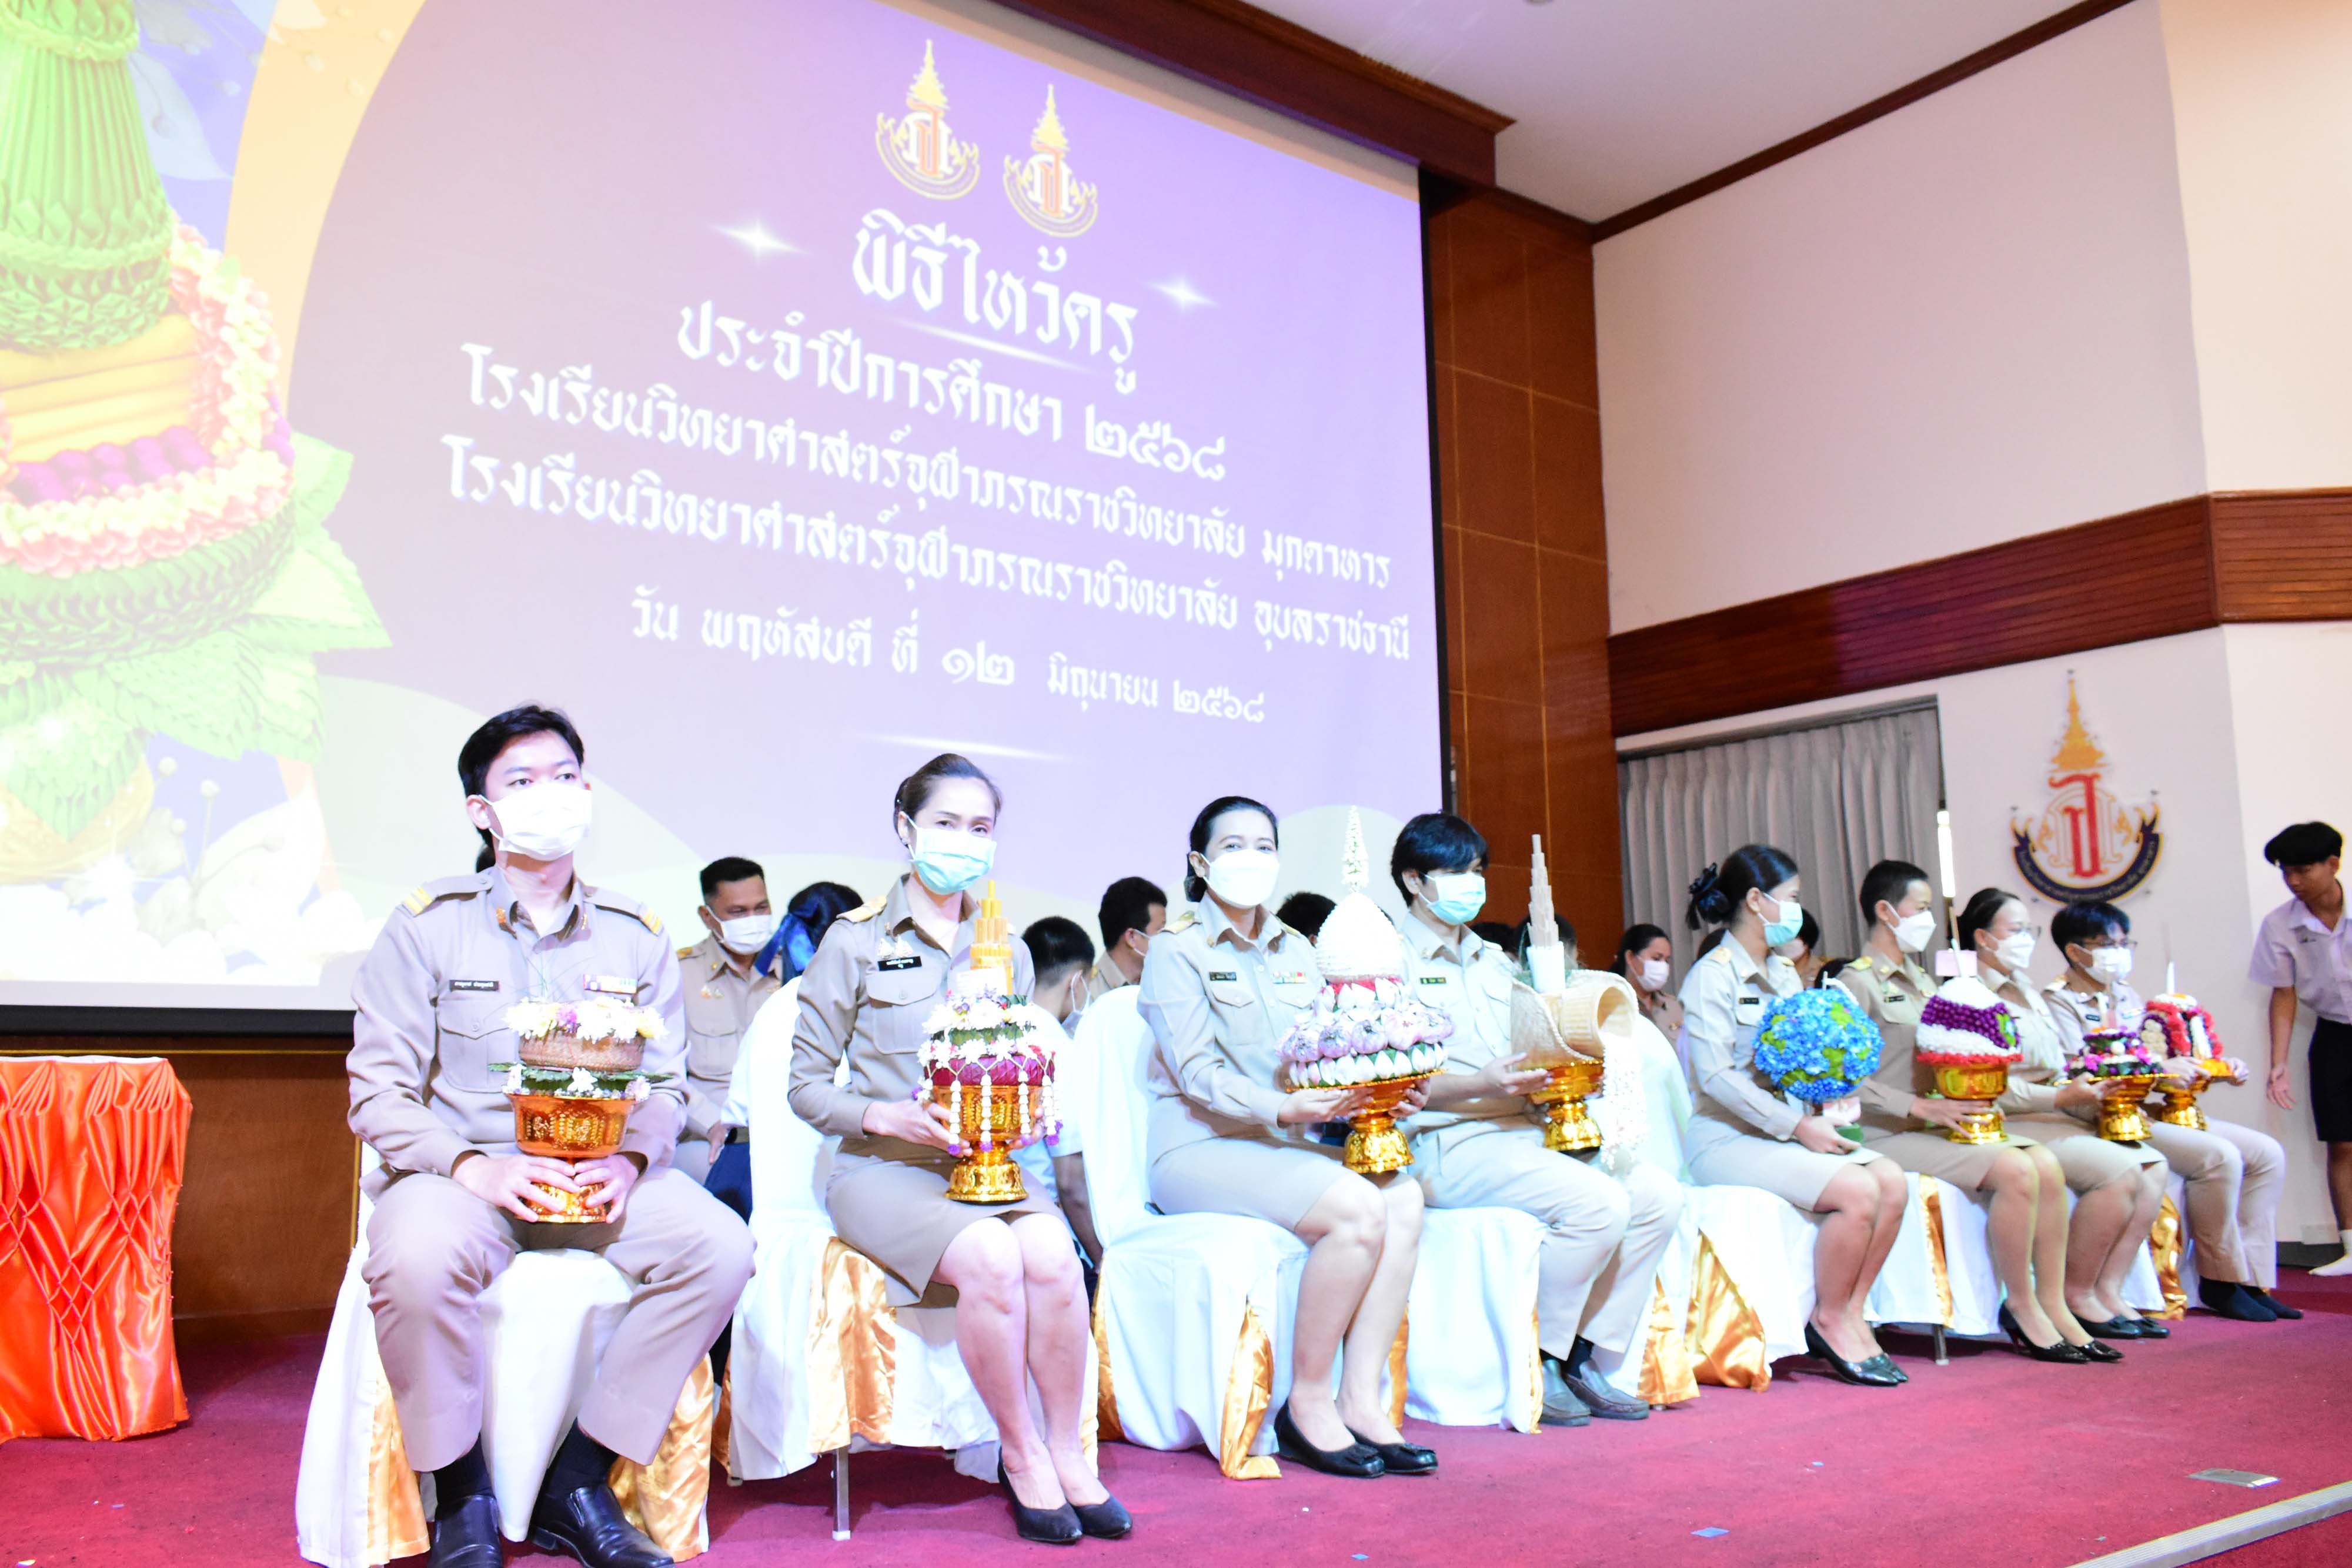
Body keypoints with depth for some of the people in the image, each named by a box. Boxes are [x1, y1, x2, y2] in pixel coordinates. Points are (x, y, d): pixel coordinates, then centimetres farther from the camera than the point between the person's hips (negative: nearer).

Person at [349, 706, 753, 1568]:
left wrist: (630, 1159, -13)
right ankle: (461, 1498, -10)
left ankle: (576, 1485, -8)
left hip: (600, 1174, 3)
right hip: (462, 1168, -3)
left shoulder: (636, 935, 9)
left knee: (719, 1244, -23)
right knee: (418, 1260, -36)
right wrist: (474, 1167, -20)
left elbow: (665, 1085, 10)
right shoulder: (426, 925, 1)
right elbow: (378, 1092, -4)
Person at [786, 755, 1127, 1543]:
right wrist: (890, 1116, -17)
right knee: (991, 1256, -32)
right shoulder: (855, 942, 1)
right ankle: (1022, 1456, -13)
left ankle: (1068, 1450, -11)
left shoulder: (1007, 951, 15)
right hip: (883, 1171, -3)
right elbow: (806, 1086, 1)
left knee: (1053, 1254, -29)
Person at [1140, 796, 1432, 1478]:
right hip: (1198, 1148, -6)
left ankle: (1361, 1400, -17)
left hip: (1280, 1145, 6)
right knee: (1357, 1208, -27)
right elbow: (1196, 1073, -13)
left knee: (1403, 1195, -20)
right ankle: (1307, 1406, -15)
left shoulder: (1294, 952, 18)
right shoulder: (1176, 948, -3)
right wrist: (1283, 1108, -28)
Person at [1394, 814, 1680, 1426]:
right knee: (1599, 1203, -27)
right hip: (1450, 1144, -8)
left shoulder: (1496, 962, 24)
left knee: (1660, 1195, -11)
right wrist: (1482, 1084, -23)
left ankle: (1581, 1360, -4)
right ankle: (1534, 1367, -11)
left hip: (1527, 1129, 8)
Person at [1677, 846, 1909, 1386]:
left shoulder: (1779, 979, 18)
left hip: (1782, 1132, 8)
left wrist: (1821, 1114, 1)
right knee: (1857, 1190, -24)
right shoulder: (1712, 976, -9)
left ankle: (1851, 1314, -5)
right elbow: (1716, 1077, -17)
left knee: (1892, 1180, -13)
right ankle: (1829, 1321, -6)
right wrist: (1799, 1128, -18)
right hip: (1724, 1139, -8)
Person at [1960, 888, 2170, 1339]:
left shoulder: (2029, 992, 23)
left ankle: (2108, 1292, -7)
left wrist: (2094, 1093, 4)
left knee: (2152, 1165, -9)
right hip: (2009, 1127, -9)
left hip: (2058, 1117, 9)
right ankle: (2076, 1298, -12)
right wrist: (2059, 1097, -21)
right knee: (2119, 1170, -24)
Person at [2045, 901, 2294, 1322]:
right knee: (2219, 1156, -25)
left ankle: (2251, 1279, -3)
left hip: (2153, 1110, 9)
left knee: (2267, 1153, -3)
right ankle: (2219, 1283, -11)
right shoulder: (2059, 1001, -7)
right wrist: (2159, 1068, -24)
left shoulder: (2126, 997, 18)